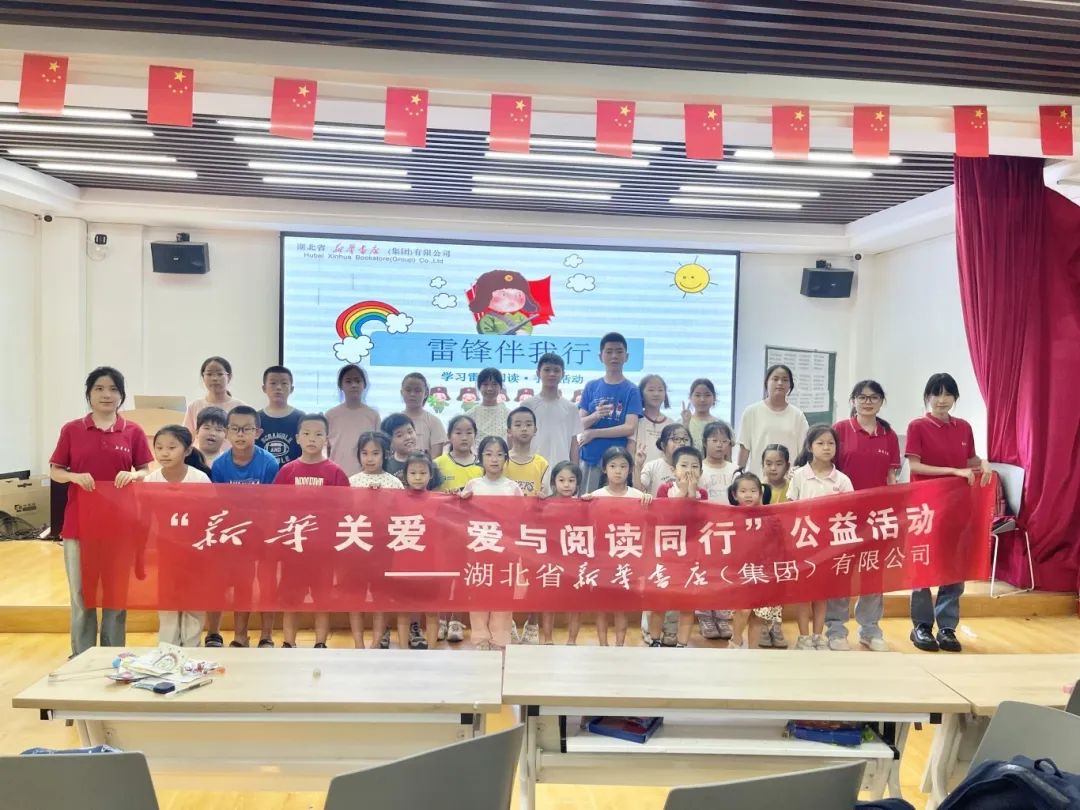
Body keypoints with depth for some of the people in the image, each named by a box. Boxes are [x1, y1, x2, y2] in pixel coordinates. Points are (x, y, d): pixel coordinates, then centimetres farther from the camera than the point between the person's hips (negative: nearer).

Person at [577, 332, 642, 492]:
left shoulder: (631, 390, 1)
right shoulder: (591, 387, 8)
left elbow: (629, 428, -8)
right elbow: (579, 424, 4)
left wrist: (593, 433, -6)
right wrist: (596, 415, -17)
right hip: (589, 458, 2)